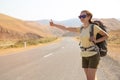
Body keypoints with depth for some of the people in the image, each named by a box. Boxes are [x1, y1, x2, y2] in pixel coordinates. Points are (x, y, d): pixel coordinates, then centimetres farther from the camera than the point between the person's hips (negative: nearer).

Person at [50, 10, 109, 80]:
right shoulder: (81, 29, 7)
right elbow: (67, 28, 9)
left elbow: (106, 36, -2)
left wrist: (96, 41, -16)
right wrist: (54, 24, 6)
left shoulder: (94, 27, -11)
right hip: (85, 56, 6)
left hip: (93, 55, -6)